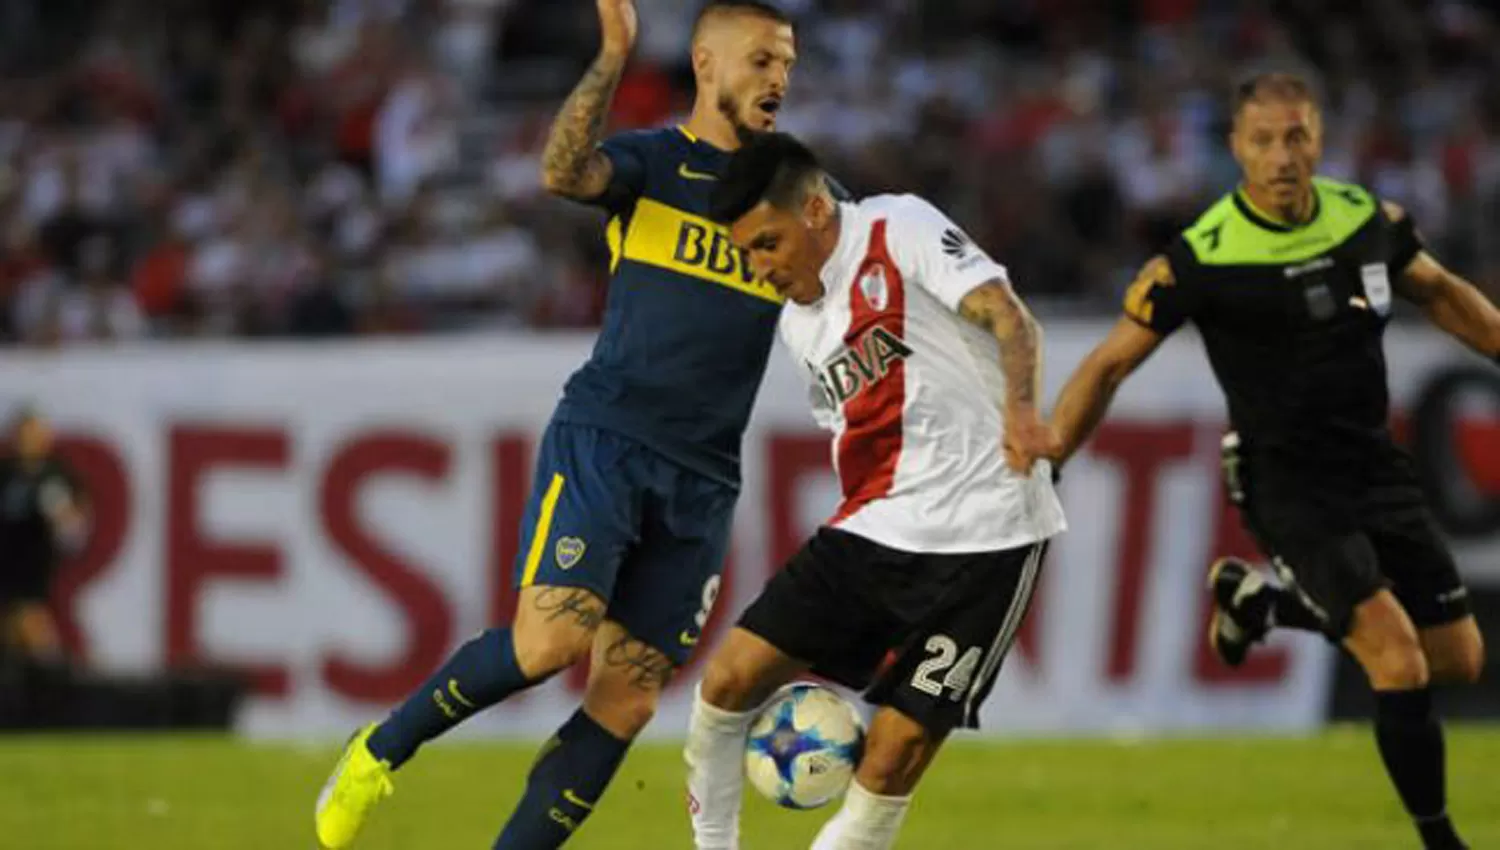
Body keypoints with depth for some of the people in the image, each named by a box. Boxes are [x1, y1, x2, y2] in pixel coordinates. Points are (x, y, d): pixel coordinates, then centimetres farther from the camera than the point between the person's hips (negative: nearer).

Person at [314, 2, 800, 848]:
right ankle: (380, 754, 1)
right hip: (604, 440, -4)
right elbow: (563, 171, -20)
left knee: (628, 702, -3)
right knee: (552, 638, -22)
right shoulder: (652, 162, 2)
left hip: (702, 484, 4)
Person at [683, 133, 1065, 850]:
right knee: (733, 677, -6)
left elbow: (1009, 319, -16)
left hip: (985, 539, -7)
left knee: (892, 762, -9)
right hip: (870, 530, 7)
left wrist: (1019, 407, -37)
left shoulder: (901, 229, -6)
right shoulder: (797, 322, 16)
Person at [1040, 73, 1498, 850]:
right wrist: (1040, 467, -16)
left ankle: (1260, 599, 29)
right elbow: (1110, 364, -10)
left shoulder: (1365, 217, -4)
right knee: (1397, 656, -21)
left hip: (1375, 465, 6)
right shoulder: (1204, 257, -17)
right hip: (1287, 483, -6)